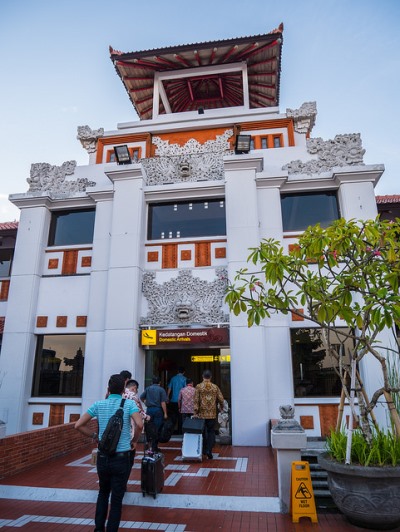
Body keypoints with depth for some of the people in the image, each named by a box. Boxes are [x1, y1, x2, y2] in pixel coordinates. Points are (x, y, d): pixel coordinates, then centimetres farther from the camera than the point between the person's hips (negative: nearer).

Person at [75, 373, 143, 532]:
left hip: (102, 457, 3)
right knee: (117, 499, 11)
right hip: (121, 458, -3)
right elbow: (139, 424, -23)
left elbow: (78, 425, -4)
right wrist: (134, 440, -5)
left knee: (103, 492, 27)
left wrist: (95, 436, 7)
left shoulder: (98, 404, -1)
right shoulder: (129, 404, -9)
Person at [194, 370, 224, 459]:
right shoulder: (215, 387, 0)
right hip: (212, 414, 1)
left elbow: (196, 400, -9)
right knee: (211, 432, 9)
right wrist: (221, 407, 21)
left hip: (202, 414, 0)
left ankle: (204, 450, 21)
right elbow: (221, 399, 2)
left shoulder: (198, 387, -5)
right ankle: (209, 450, 0)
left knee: (203, 432, 14)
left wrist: (196, 412, -5)